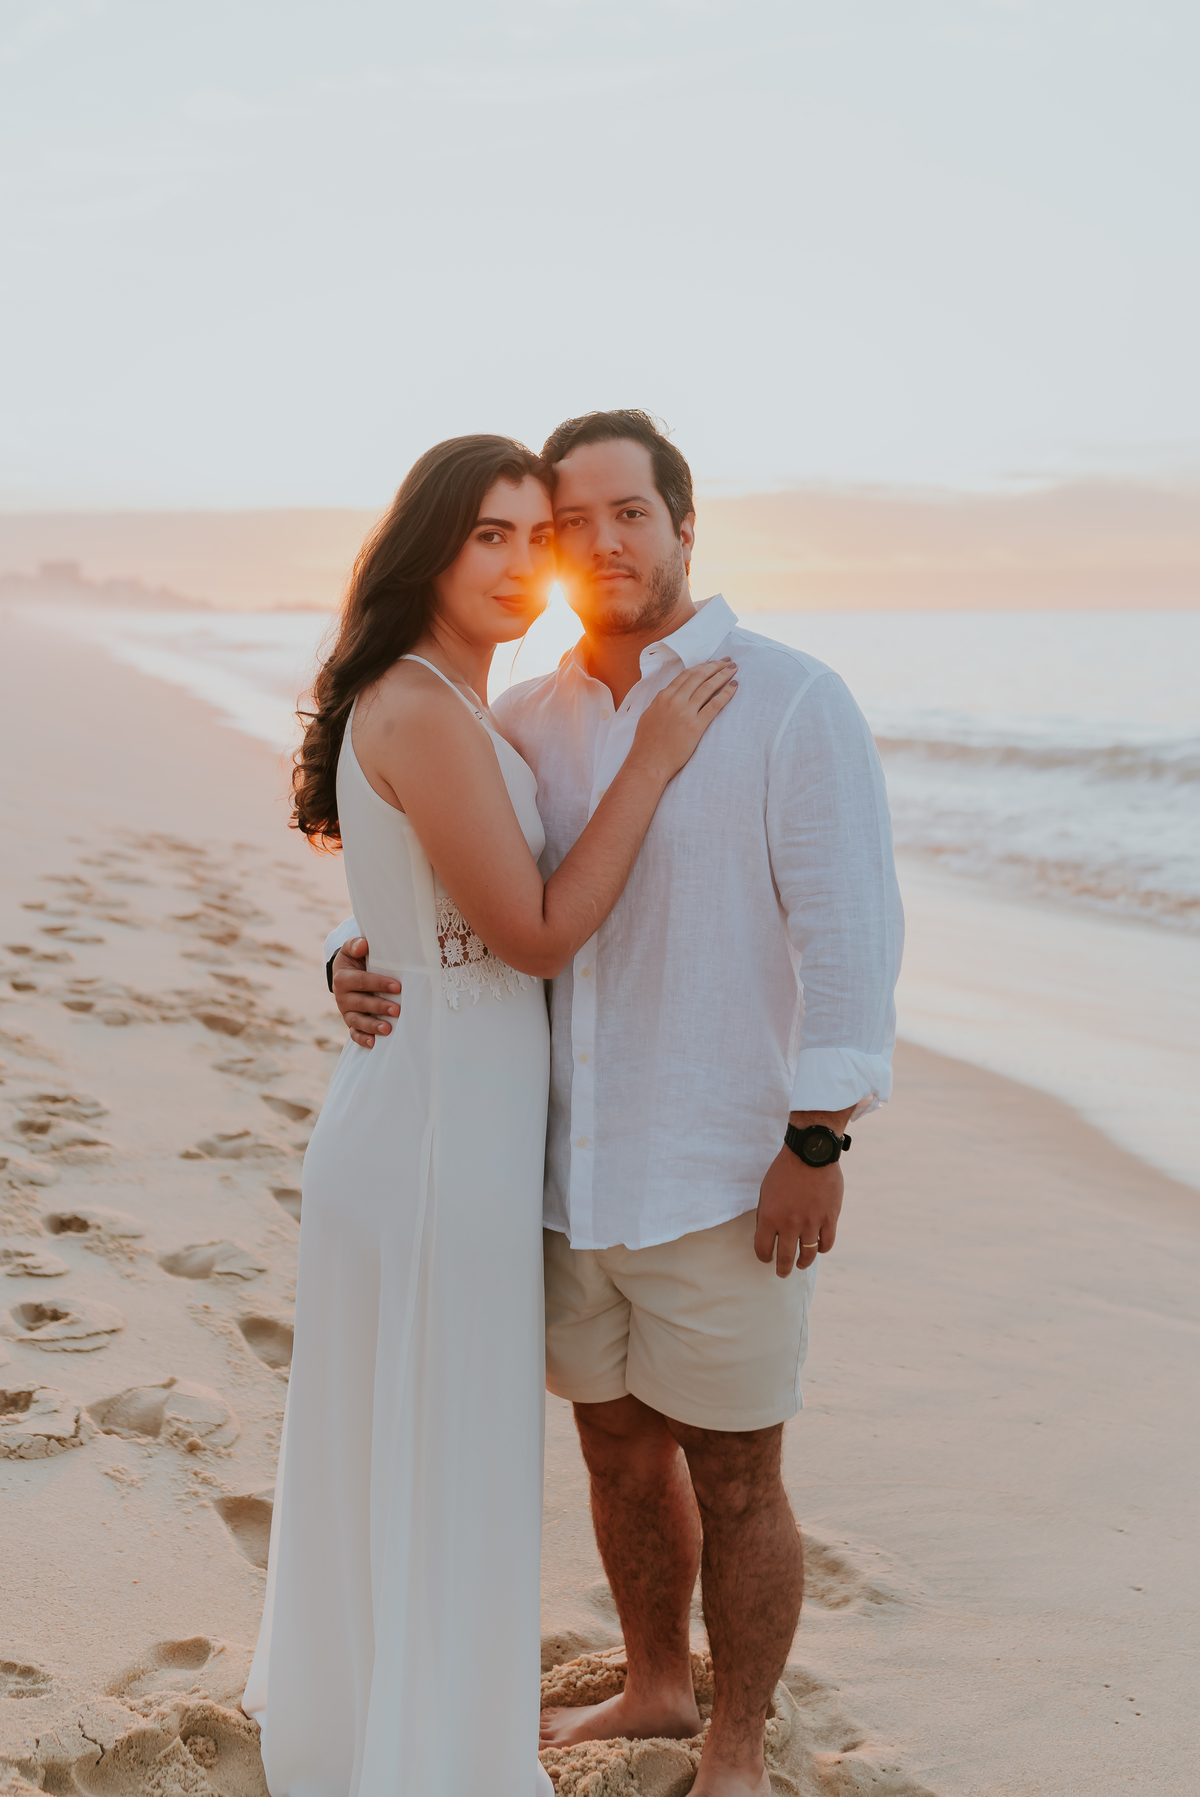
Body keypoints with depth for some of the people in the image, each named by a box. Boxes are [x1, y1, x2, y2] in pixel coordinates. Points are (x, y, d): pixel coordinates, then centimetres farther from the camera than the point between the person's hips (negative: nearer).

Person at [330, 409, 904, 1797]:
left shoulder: (790, 702, -9)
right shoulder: (527, 723, 6)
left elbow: (848, 931, -12)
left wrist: (817, 1140, -16)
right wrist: (355, 965, -12)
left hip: (719, 1181, -5)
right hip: (568, 1171, 5)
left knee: (731, 1480, 8)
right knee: (617, 1449, 20)